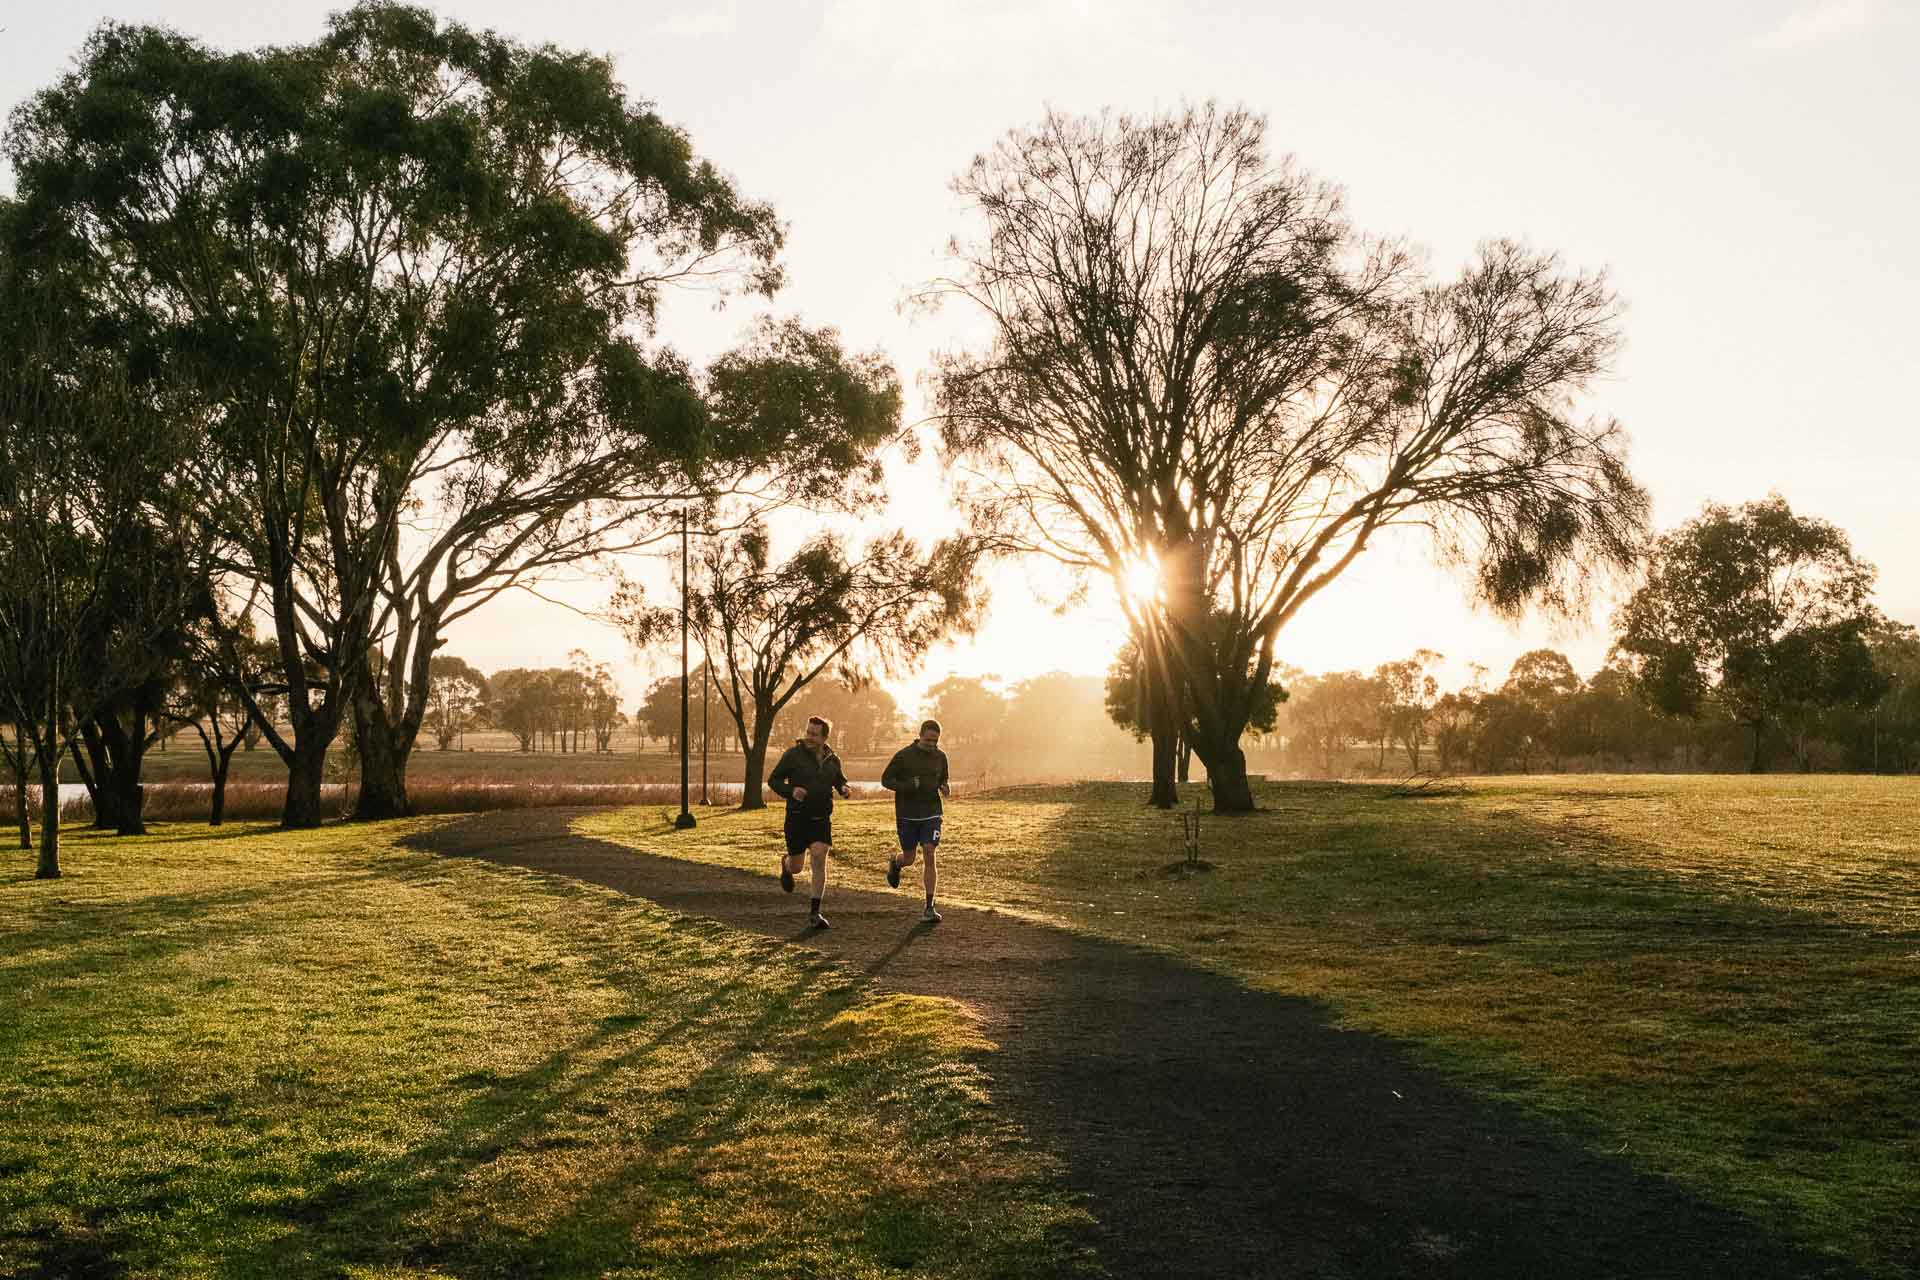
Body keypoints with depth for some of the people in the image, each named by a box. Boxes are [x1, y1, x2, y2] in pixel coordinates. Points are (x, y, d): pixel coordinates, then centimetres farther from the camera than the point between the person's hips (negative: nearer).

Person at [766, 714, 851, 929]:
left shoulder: (832, 760, 5)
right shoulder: (793, 754, -7)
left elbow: (840, 781, 22)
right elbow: (773, 779, -2)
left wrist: (845, 790, -2)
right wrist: (790, 790, -21)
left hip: (821, 818, 2)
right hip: (797, 817, -2)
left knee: (819, 858, -15)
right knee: (796, 867, 6)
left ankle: (814, 912, -8)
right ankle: (786, 865, 47)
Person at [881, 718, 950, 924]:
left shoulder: (940, 757, 3)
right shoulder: (903, 755, -9)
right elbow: (885, 779, -5)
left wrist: (945, 788, -5)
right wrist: (908, 786, -21)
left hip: (931, 814, 2)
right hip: (907, 815, -2)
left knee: (930, 856, -10)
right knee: (909, 858, 7)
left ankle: (929, 908, -6)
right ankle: (895, 864, 47)